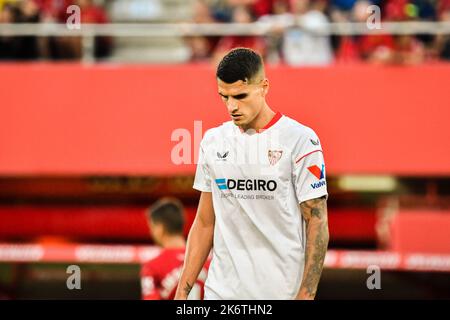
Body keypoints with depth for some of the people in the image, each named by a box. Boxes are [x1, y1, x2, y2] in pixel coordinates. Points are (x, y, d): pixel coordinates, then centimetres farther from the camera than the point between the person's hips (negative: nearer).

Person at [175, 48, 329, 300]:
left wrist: (306, 295, -14)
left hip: (281, 290, -4)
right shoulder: (213, 141, 9)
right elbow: (204, 223, 14)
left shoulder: (300, 139, -6)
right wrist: (183, 291, 8)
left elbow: (317, 224, -7)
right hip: (221, 291, 4)